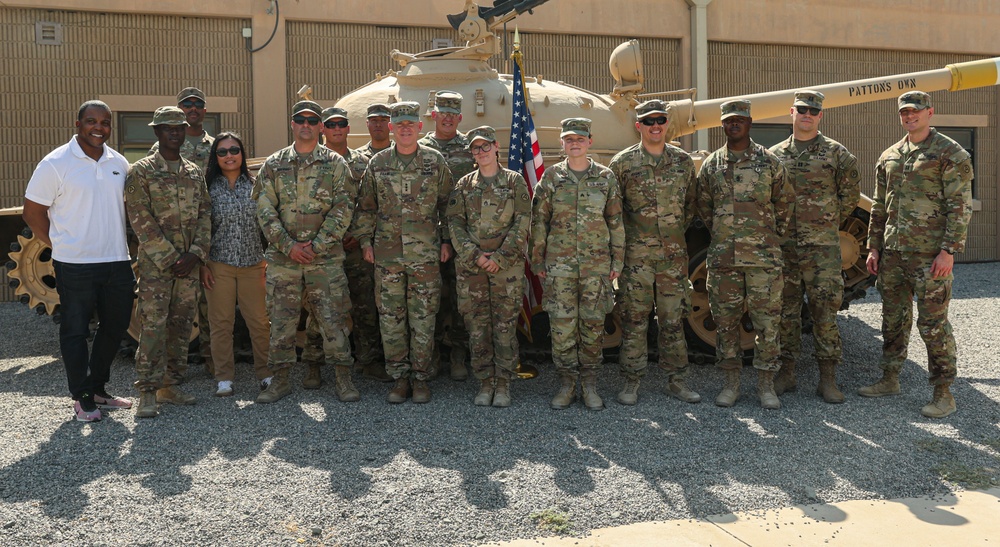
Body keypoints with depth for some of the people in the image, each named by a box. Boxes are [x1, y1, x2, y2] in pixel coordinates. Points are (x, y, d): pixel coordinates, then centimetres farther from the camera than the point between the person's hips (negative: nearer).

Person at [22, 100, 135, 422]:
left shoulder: (119, 163, 9)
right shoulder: (56, 163, -7)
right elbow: (33, 211, -4)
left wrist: (120, 244, 11)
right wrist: (58, 245, -4)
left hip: (117, 262, 6)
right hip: (75, 266, -5)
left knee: (115, 327, 13)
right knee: (75, 331, 3)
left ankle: (98, 389, 30)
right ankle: (81, 398, 14)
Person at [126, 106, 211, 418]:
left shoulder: (194, 173, 13)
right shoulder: (141, 172, -3)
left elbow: (205, 215, 8)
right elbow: (141, 220, -9)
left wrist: (195, 254, -6)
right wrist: (170, 258, -13)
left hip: (188, 263, 5)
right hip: (155, 263, -5)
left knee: (182, 325, 8)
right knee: (153, 325, -7)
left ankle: (168, 385, 19)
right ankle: (147, 392, 0)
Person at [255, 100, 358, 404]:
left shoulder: (335, 164, 4)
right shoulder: (273, 165, 8)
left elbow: (343, 209, -3)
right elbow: (265, 210, 2)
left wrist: (317, 245, -12)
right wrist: (288, 245, -10)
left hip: (325, 257, -1)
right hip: (282, 258, 2)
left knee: (333, 319, 0)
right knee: (281, 320, 7)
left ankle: (343, 379, 12)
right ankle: (280, 381, 19)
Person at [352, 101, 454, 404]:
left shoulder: (436, 161, 3)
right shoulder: (378, 163, 7)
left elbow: (447, 203, 8)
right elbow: (366, 206, 12)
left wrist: (446, 240, 3)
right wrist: (365, 240, 6)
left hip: (425, 254, -1)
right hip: (387, 254, 2)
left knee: (423, 318, 3)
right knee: (391, 317, 5)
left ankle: (421, 377, 14)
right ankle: (399, 377, 16)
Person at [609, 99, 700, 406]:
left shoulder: (683, 161, 9)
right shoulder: (623, 163, 0)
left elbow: (690, 205, 18)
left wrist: (676, 232, 11)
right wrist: (630, 237, 1)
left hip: (674, 255, 3)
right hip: (636, 255, -2)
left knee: (673, 319, 8)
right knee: (634, 320, 1)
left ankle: (676, 380, 19)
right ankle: (632, 383, 10)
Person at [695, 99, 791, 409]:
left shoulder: (769, 162, 3)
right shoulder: (711, 165, 8)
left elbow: (783, 203, 12)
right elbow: (703, 207, 19)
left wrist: (773, 238, 13)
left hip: (764, 257, -2)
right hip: (722, 258, 2)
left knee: (767, 321, 1)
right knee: (726, 321, 6)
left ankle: (766, 385, 11)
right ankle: (731, 384, 17)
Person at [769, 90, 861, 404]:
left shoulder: (837, 154, 2)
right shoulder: (775, 155, 8)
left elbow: (850, 195, 9)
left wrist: (828, 223, 8)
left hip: (822, 248, -2)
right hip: (783, 246, 2)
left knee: (825, 313, -1)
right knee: (786, 312, 8)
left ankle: (828, 379, 7)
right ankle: (787, 372, 18)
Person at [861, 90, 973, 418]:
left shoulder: (951, 154, -5)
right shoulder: (889, 157, 14)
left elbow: (960, 207, -10)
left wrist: (949, 250, -17)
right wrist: (873, 248, 12)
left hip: (930, 256, -6)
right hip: (893, 253, 6)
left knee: (933, 324, -3)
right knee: (893, 319, 15)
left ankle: (943, 393, 7)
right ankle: (889, 380, 27)